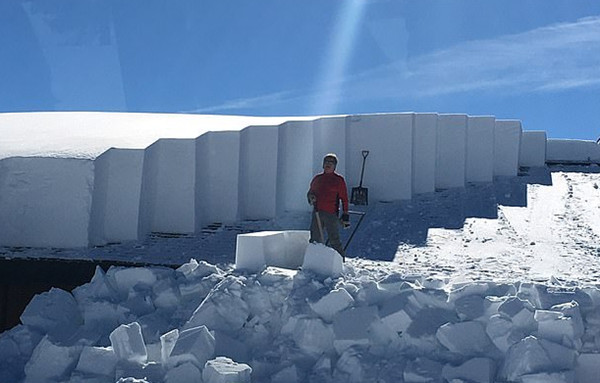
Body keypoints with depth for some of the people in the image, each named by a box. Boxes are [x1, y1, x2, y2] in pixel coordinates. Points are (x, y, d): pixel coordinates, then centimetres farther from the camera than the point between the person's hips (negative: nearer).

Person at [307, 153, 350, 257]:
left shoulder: (339, 180, 3)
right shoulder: (317, 178, 14)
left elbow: (344, 199, 1)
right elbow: (310, 193, 25)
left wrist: (345, 215, -6)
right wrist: (311, 197, 0)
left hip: (332, 214, -4)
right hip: (317, 213, 4)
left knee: (334, 240, -6)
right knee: (315, 239, 3)